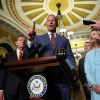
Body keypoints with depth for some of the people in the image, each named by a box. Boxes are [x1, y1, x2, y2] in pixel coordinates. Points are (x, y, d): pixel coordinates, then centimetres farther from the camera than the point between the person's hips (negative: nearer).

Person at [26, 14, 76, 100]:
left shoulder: (64, 40, 18)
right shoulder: (39, 38, 14)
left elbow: (70, 56, 10)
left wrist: (73, 68, -12)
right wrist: (30, 41, -17)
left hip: (62, 78, 1)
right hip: (45, 77, -1)